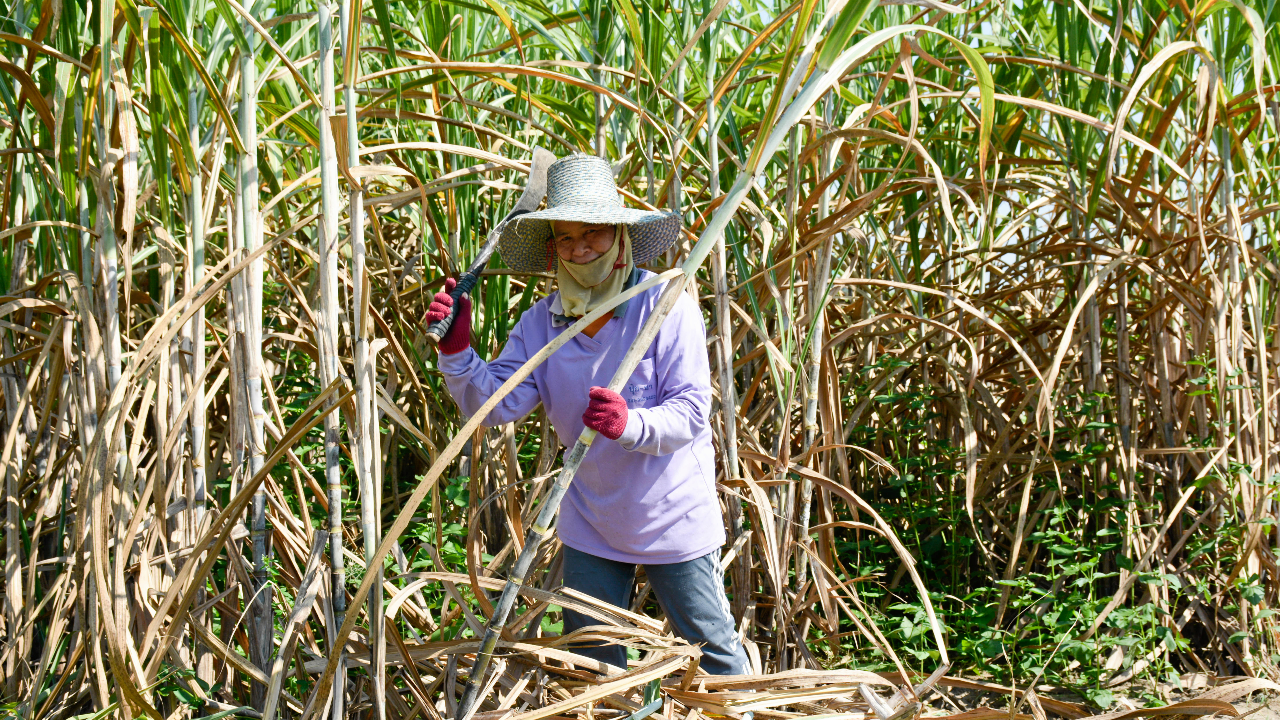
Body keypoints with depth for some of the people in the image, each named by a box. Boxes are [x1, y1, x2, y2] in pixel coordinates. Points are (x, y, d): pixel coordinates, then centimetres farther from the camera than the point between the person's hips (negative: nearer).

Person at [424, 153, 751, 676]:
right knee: (590, 663, 16)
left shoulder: (666, 305, -18)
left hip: (674, 520, -4)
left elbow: (692, 410, -23)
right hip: (591, 525, 4)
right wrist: (456, 352, -28)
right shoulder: (541, 322, -4)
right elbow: (498, 402, -11)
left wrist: (630, 424, -42)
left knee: (713, 651, 9)